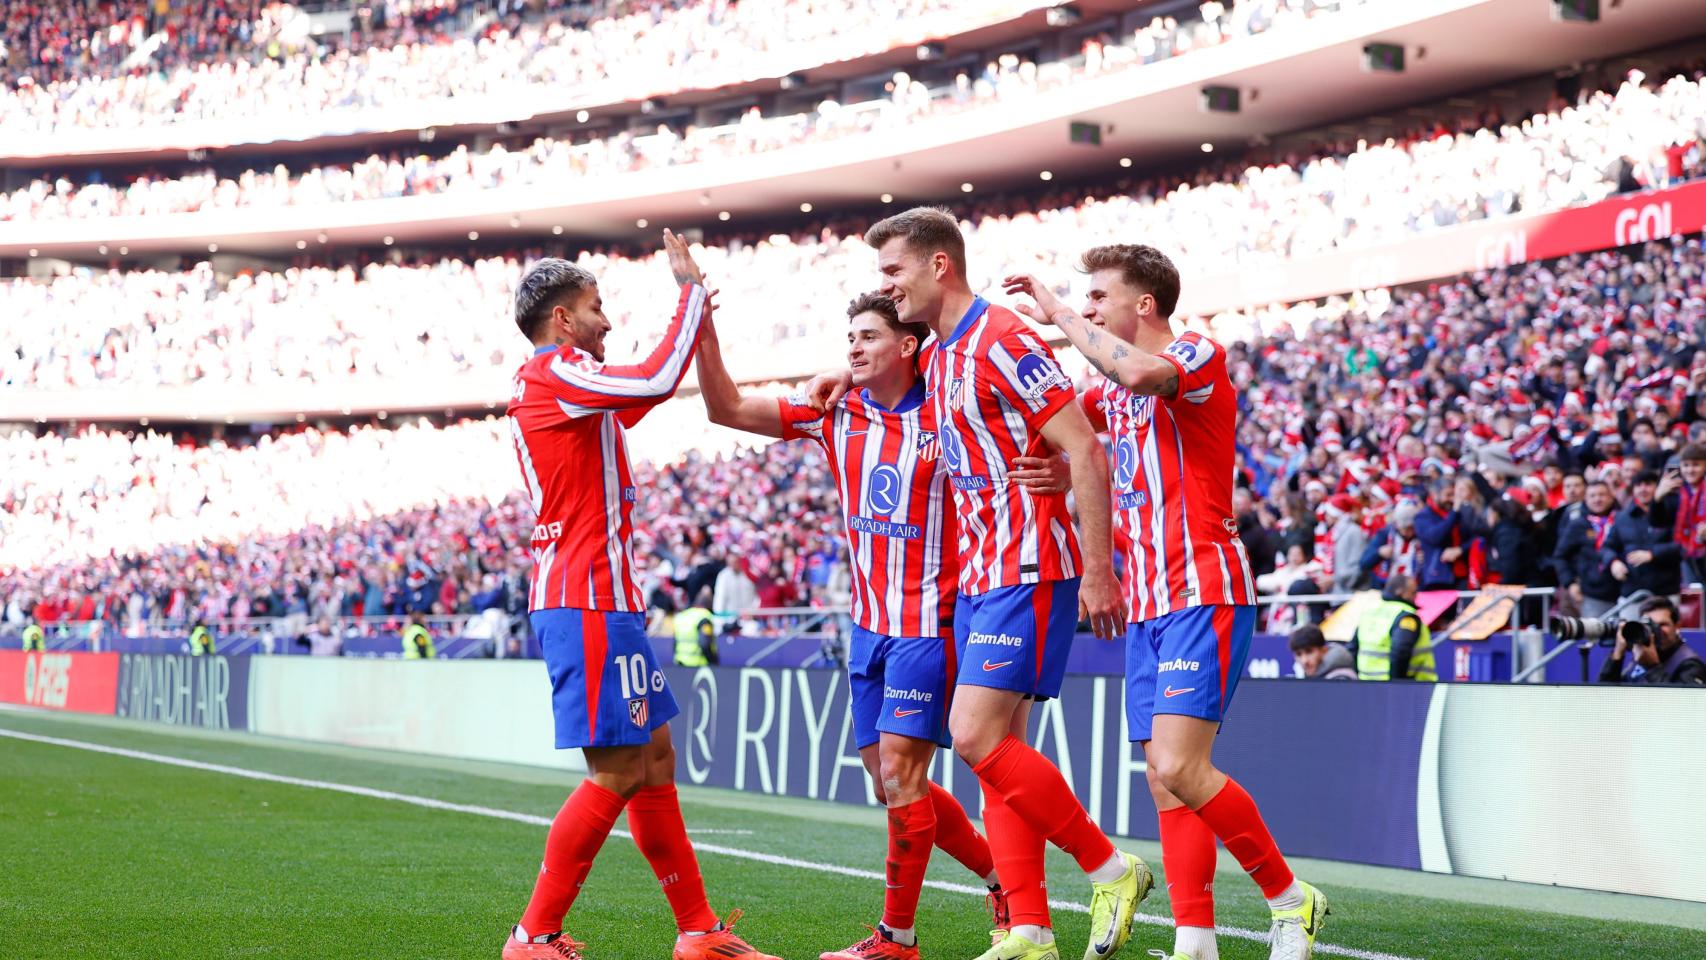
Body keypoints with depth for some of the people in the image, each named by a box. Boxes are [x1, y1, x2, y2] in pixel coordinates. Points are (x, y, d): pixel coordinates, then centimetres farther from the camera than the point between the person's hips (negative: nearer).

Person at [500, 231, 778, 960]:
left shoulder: (551, 384, 20)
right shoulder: (553, 374, -11)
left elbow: (635, 398, 36)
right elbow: (654, 382, -24)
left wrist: (694, 312, 30)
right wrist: (692, 288, -11)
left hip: (602, 600, 11)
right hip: (587, 599, -11)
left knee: (653, 760, 12)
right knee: (617, 772, -10)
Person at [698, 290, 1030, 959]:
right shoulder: (836, 413, 7)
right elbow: (727, 408, 6)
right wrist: (703, 330, -6)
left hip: (929, 622, -6)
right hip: (868, 624, 6)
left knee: (900, 771, -10)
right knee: (892, 785, 10)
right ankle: (1000, 870, 27)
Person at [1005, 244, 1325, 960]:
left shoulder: (1199, 356, -8)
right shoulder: (1116, 386, 18)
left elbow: (1139, 372, -31)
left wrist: (1059, 314, -19)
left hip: (1203, 594, -9)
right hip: (1148, 605, 9)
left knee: (1178, 767, -18)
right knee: (1165, 783, 1)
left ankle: (1292, 901, -3)